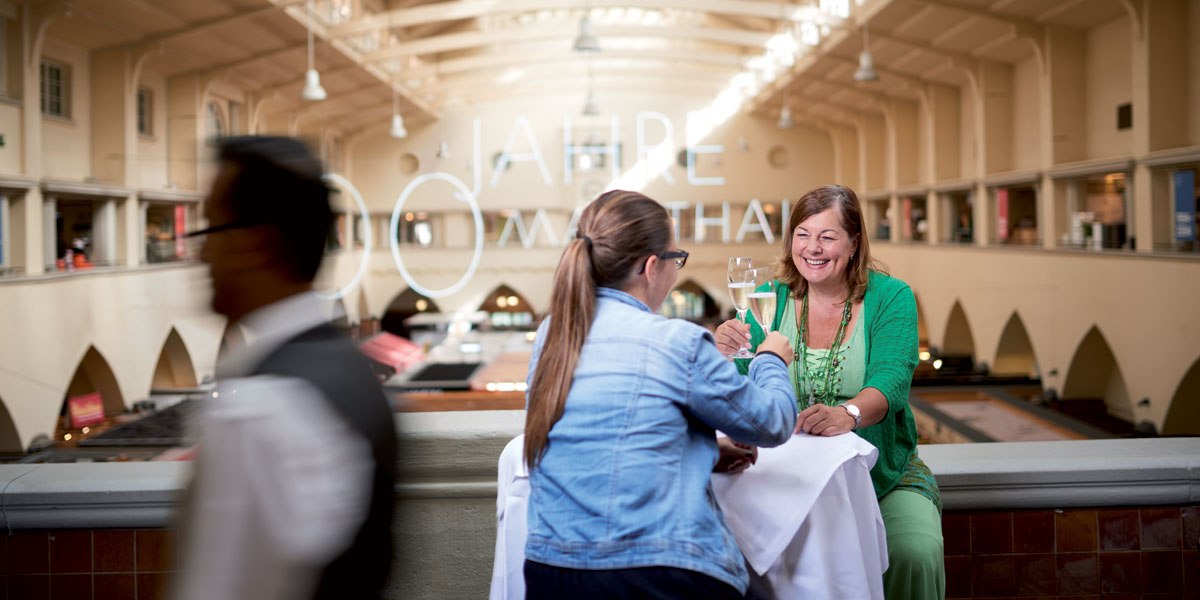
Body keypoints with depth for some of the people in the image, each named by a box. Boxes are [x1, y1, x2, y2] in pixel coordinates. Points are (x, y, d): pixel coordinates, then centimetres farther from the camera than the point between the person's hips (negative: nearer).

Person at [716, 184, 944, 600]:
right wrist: (726, 351, -27)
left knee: (915, 556, -28)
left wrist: (848, 414, -42)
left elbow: (890, 383, -19)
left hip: (883, 475, -1)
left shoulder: (890, 298, -3)